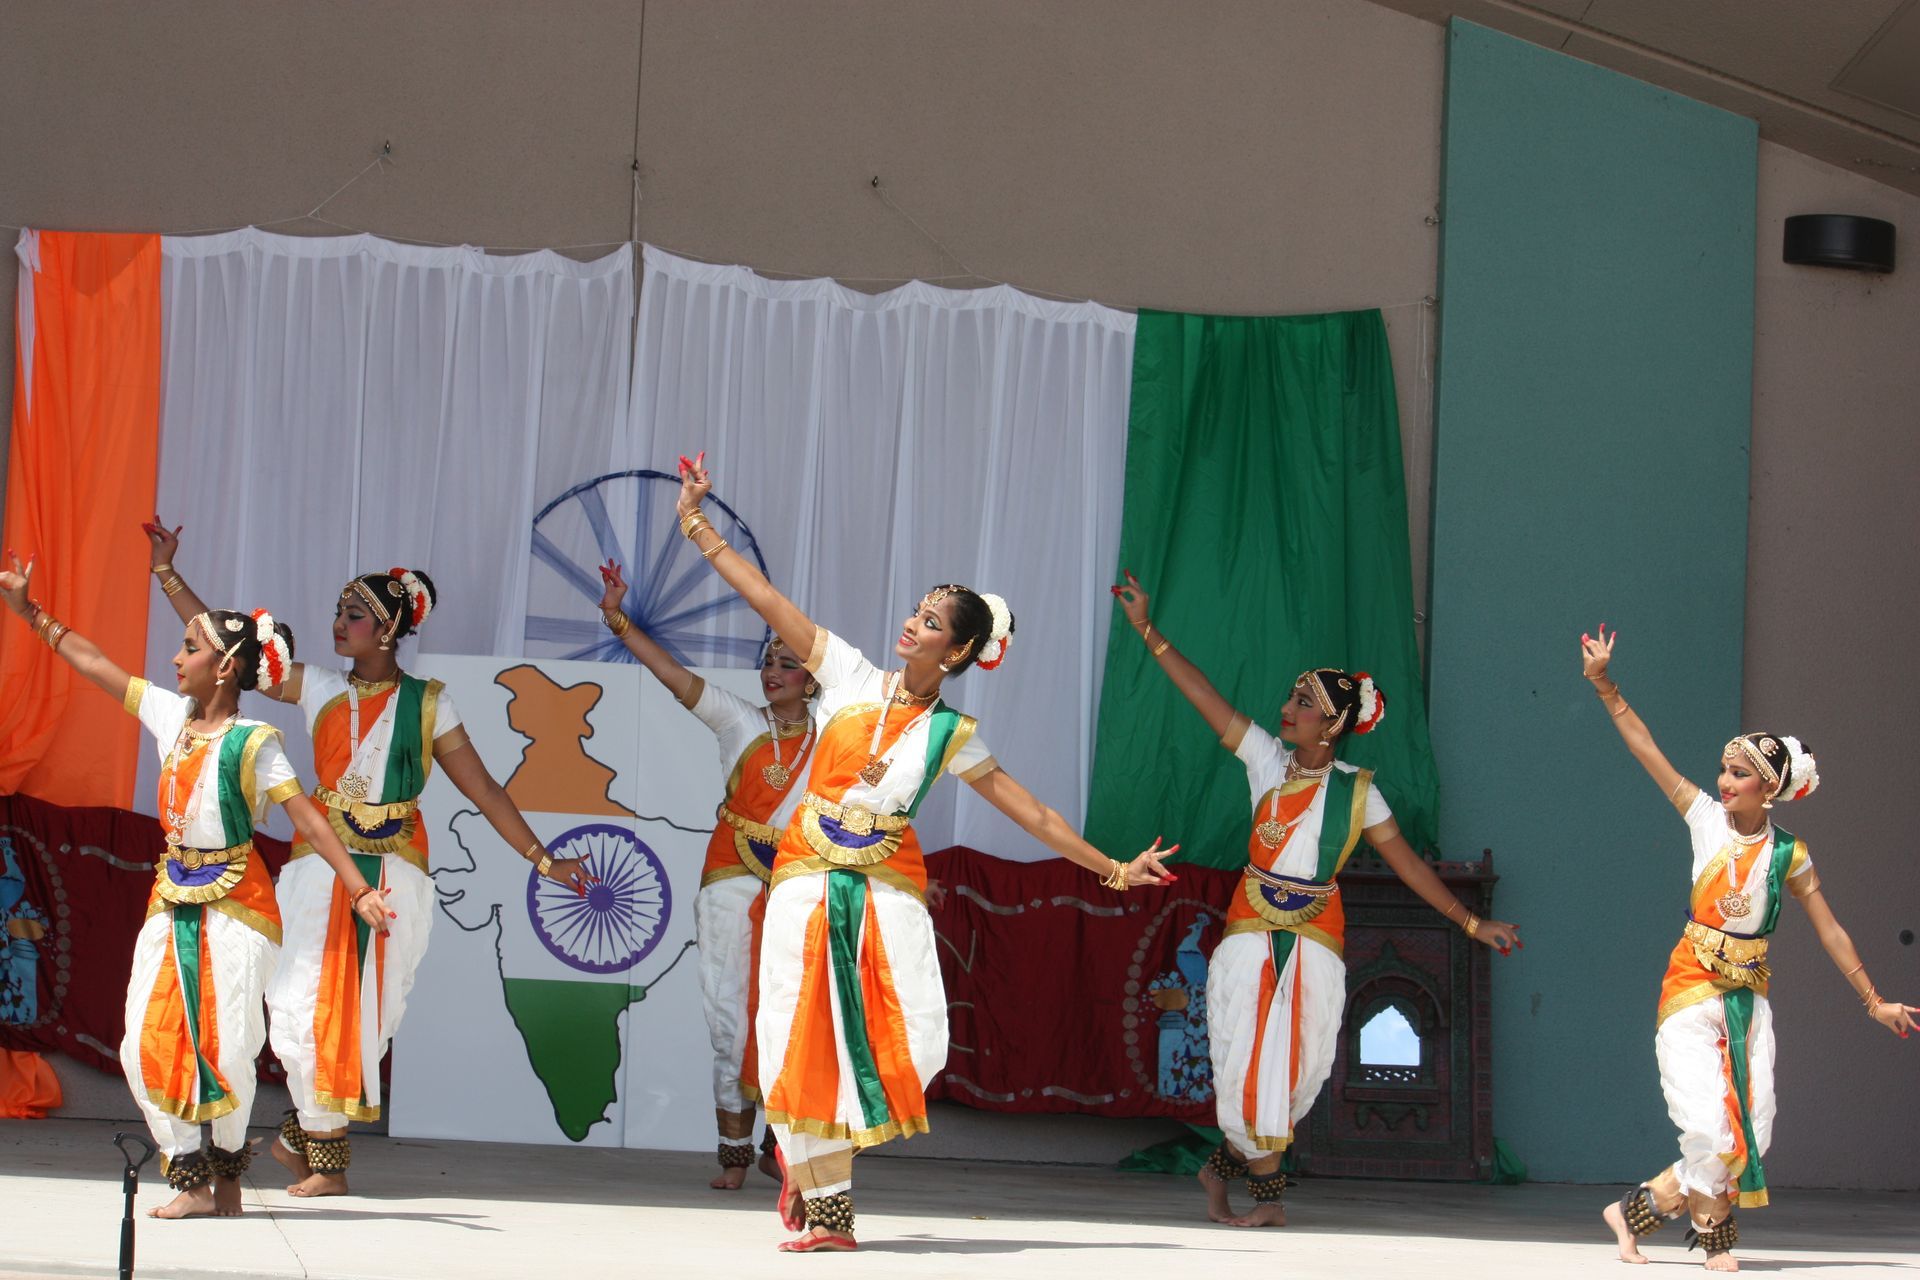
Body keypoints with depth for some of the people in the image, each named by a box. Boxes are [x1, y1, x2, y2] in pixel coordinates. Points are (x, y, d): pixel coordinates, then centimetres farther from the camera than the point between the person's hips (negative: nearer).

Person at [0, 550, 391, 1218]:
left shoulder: (253, 742, -10)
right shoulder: (169, 714, 6)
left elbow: (307, 818, -14)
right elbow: (95, 663, 15)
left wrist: (361, 891, -20)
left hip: (235, 902, -6)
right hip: (173, 899, 6)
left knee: (224, 1046, -7)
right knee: (147, 1044, -4)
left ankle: (228, 1166, 17)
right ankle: (192, 1181, 2)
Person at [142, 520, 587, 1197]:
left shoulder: (427, 703, 5)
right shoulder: (318, 689, 7)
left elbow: (483, 788, 6)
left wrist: (541, 857, 3)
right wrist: (168, 575, 3)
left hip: (395, 873, -1)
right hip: (322, 864, 1)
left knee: (367, 1011, -2)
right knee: (309, 1003, -6)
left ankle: (306, 1134, 13)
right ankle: (323, 1154, 7)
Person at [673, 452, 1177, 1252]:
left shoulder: (951, 735, 4)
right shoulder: (850, 677, 2)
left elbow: (1032, 814, 9)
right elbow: (766, 599, 1)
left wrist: (1111, 869, 8)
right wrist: (698, 526, -2)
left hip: (887, 887, 1)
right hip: (808, 878, -1)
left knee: (908, 1043, -14)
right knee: (802, 1040, -8)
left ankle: (815, 1154, 12)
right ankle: (822, 1203, 5)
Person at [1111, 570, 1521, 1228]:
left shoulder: (1357, 791, 1)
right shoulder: (1266, 757, 2)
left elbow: (1409, 864, 6)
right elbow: (1201, 693, 1)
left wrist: (1472, 923, 4)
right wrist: (1147, 631, -2)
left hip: (1315, 940, 0)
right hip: (1251, 933, 0)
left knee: (1293, 1071, 0)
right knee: (1248, 1061, -5)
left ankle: (1222, 1169, 20)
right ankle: (1267, 1194, 6)